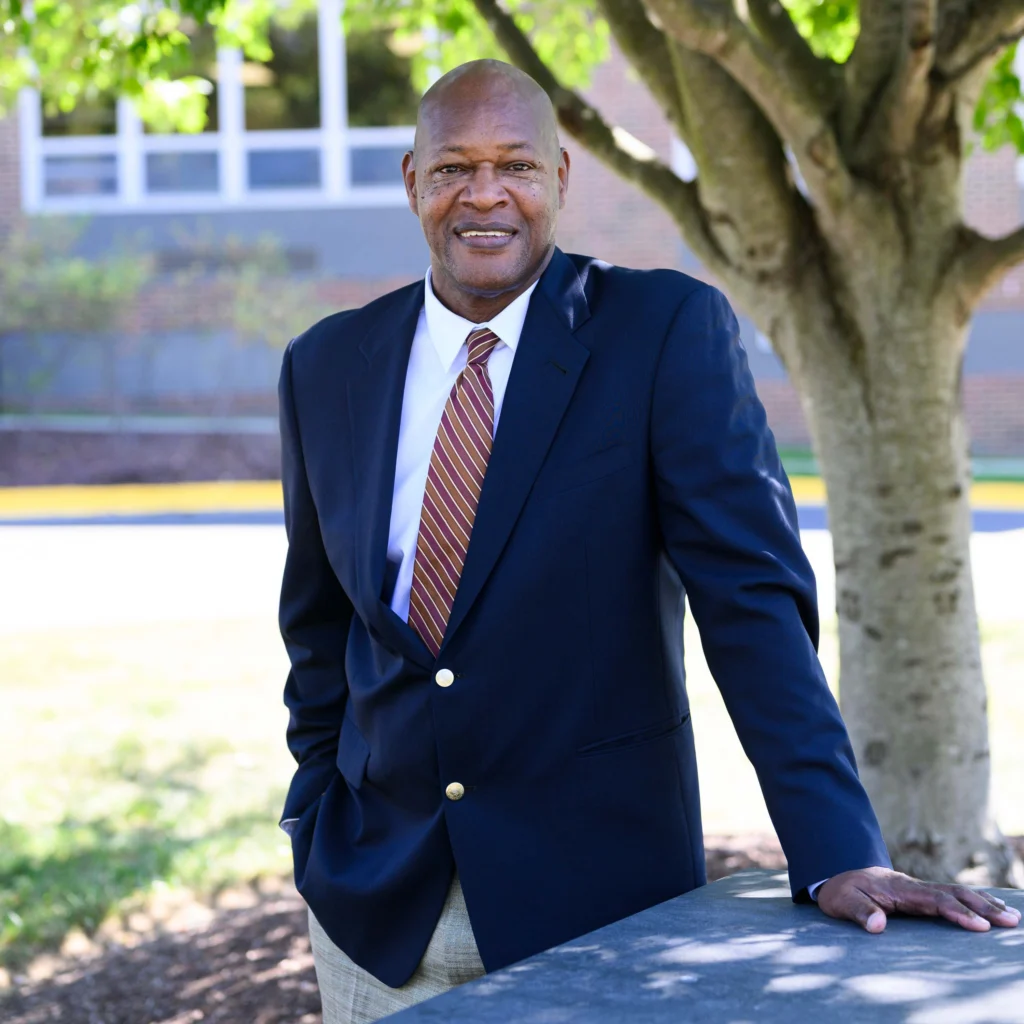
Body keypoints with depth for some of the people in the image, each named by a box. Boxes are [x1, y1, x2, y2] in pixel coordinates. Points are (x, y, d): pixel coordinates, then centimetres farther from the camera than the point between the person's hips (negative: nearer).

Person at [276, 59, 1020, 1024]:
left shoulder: (669, 330, -8)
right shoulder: (325, 367, 3)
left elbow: (753, 593, -14)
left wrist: (838, 855, -21)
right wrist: (315, 829, 8)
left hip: (595, 890, -3)